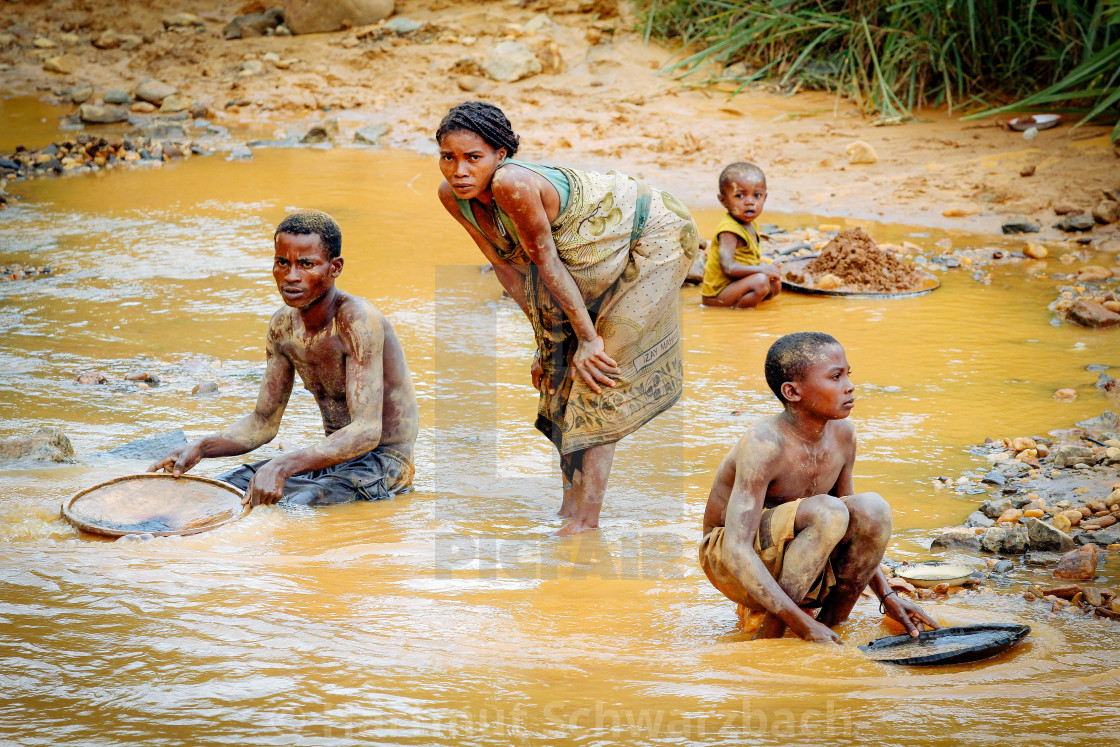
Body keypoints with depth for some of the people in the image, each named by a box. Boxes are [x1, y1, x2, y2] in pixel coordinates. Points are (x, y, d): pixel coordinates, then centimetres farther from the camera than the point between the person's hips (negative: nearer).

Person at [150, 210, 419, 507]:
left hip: (382, 463, -7)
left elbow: (366, 432, -32)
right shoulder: (283, 326, 2)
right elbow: (263, 423, 9)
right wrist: (201, 446, -10)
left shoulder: (357, 320, -23)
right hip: (334, 456, 7)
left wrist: (283, 466, -43)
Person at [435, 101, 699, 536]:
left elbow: (545, 260, -27)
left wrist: (587, 337, -17)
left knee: (599, 371, -12)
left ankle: (586, 522, -9)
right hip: (592, 251, 8)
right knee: (561, 368, 8)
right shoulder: (452, 196, -12)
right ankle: (570, 506, 19)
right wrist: (545, 338, 0)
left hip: (649, 236, -8)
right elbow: (506, 265, -3)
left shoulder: (513, 184, -36)